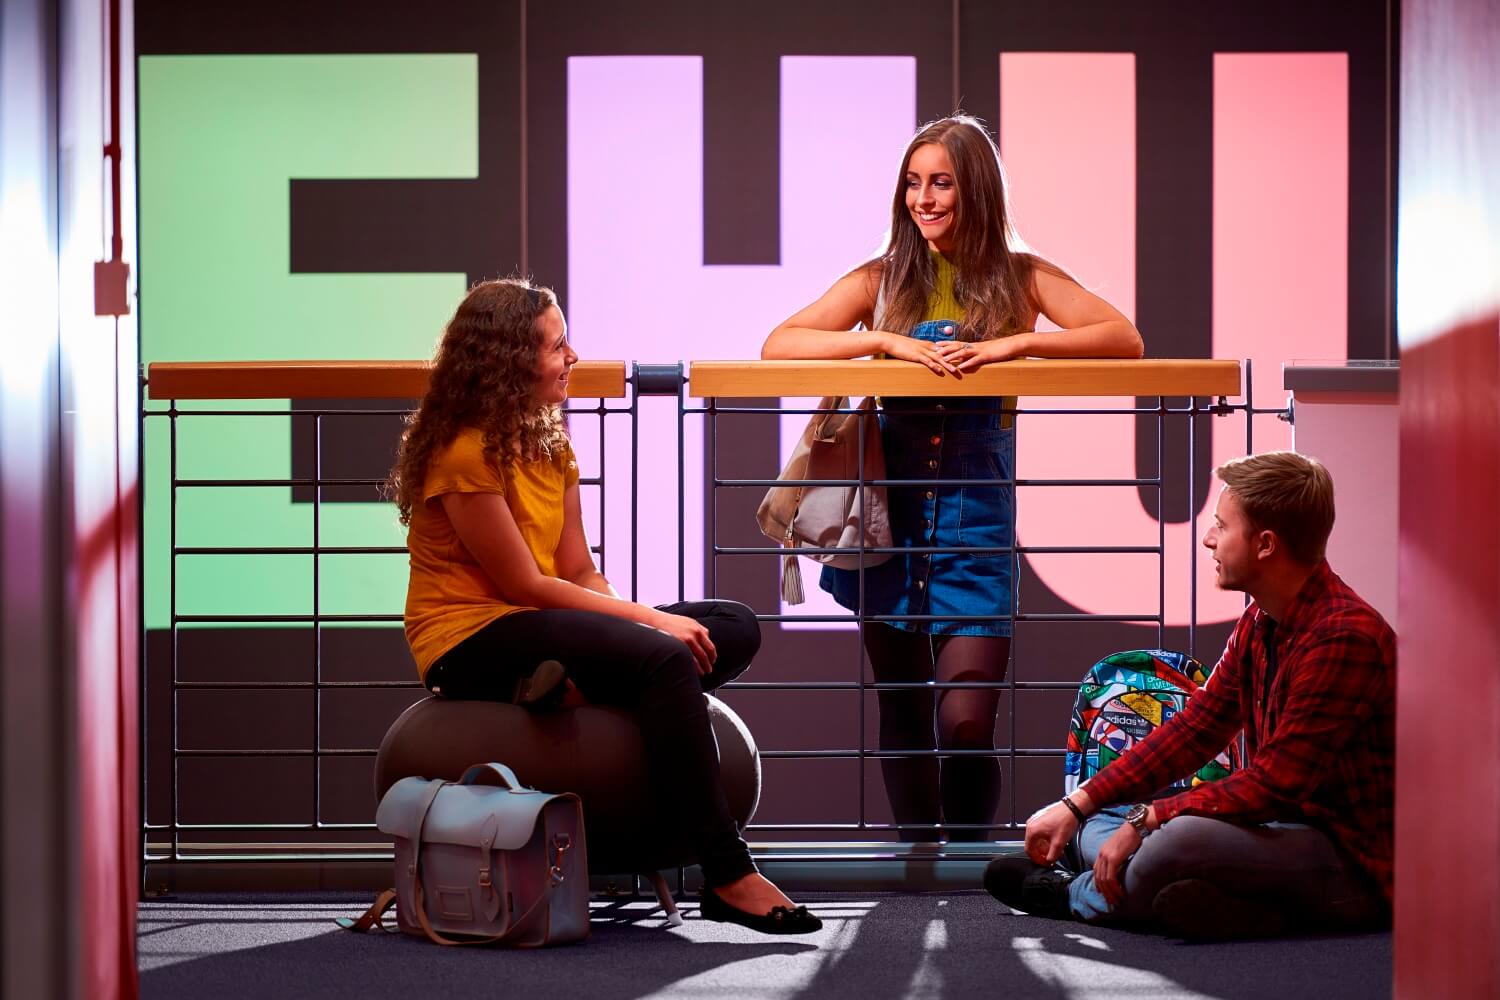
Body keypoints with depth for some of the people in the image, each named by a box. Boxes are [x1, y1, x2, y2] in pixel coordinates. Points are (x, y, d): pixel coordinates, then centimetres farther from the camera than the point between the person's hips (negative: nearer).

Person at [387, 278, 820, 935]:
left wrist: (641, 621, -13)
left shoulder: (549, 446, 13)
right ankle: (727, 876, -33)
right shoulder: (464, 453, -14)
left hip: (542, 631, 9)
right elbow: (525, 585, -17)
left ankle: (571, 681, -25)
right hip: (470, 643, -9)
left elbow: (580, 573, 7)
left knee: (735, 629, -6)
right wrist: (652, 620, -17)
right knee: (664, 658, -31)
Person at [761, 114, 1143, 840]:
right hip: (892, 512, 2)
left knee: (965, 719, -11)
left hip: (977, 515, -2)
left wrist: (1014, 344, -16)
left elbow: (1125, 340, -5)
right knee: (902, 712, 9)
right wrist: (889, 342, -15)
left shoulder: (1021, 278, 6)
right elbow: (778, 345, -3)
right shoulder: (882, 281, 7)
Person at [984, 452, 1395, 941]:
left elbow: (1275, 784, -25)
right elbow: (1196, 728, 13)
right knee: (1101, 831, 15)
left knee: (1178, 841, -32)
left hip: (1353, 860, -10)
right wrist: (1078, 805, 6)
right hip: (1288, 828, 10)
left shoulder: (1345, 637, -23)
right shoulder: (1258, 624, 9)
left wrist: (1146, 820, -19)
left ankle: (1076, 895, -2)